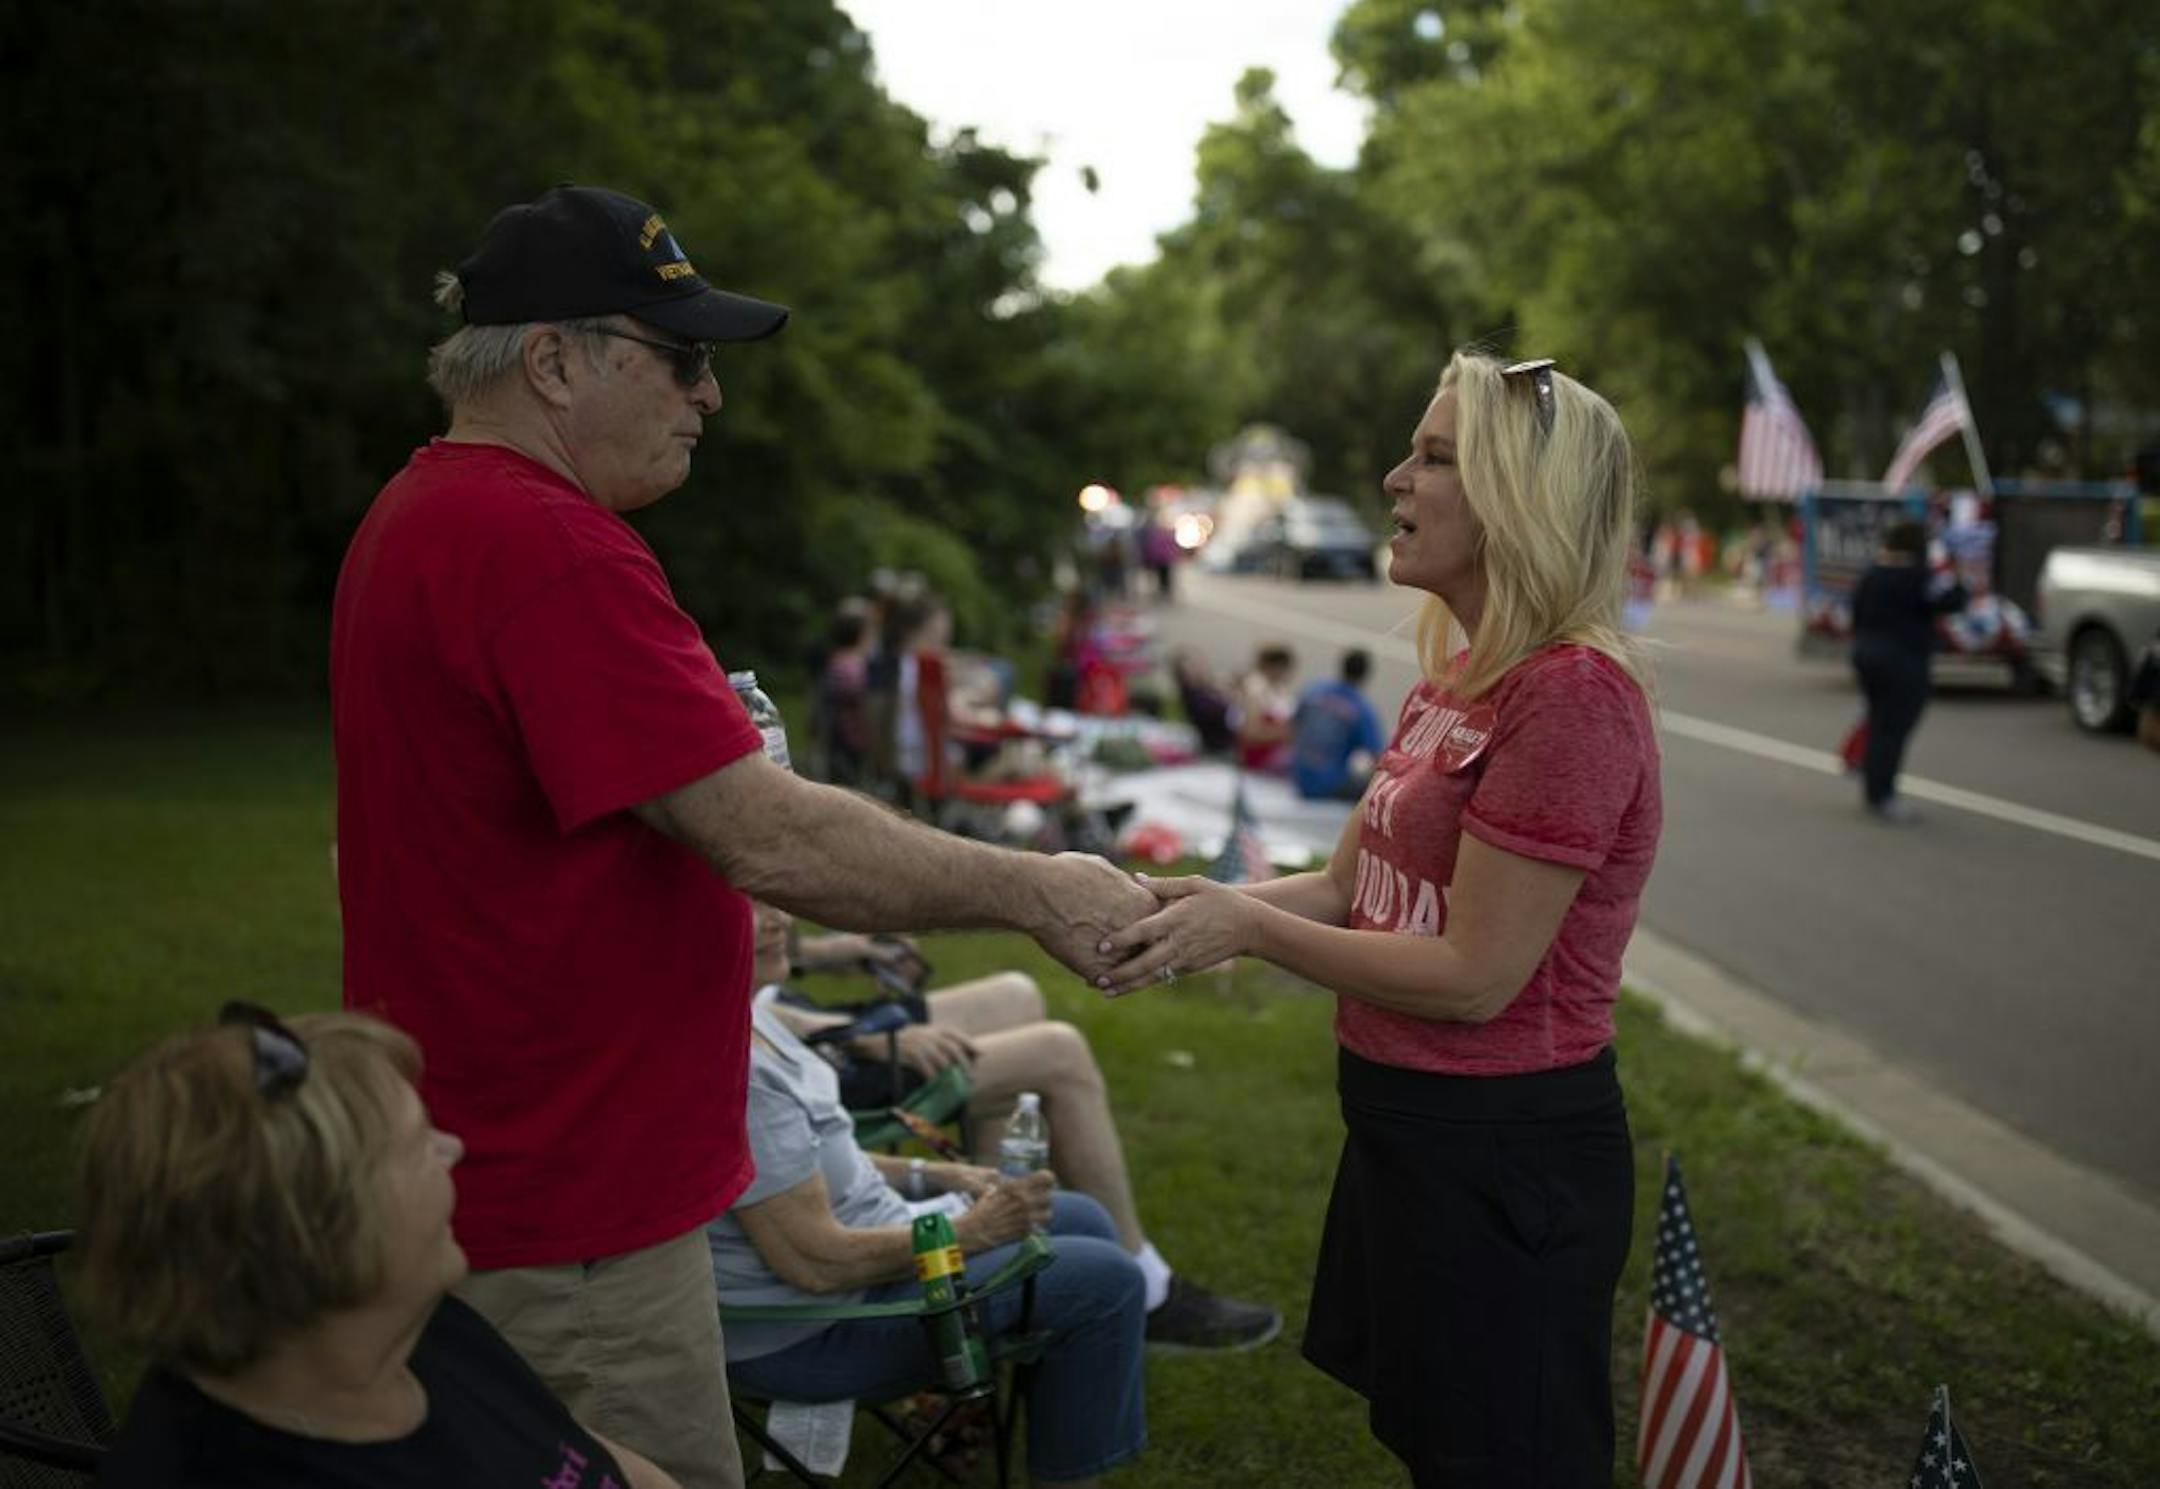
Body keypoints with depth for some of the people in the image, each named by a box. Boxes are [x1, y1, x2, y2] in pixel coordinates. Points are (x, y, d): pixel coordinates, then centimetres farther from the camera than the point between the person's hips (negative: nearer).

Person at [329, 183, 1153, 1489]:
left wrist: (711, 768, 12)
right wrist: (1035, 893, -17)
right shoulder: (548, 551, -23)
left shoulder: (425, 514, 12)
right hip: (566, 1220, -11)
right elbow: (772, 840, -26)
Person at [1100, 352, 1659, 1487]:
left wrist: (1247, 927, -16)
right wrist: (1204, 903, -8)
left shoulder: (1573, 694, -22)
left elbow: (1472, 978, -22)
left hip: (1503, 1155, -9)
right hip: (1407, 1125, 9)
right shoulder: (1454, 682, 9)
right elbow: (1347, 887, 10)